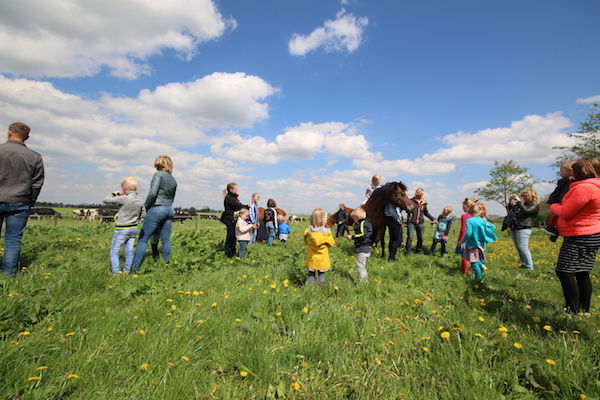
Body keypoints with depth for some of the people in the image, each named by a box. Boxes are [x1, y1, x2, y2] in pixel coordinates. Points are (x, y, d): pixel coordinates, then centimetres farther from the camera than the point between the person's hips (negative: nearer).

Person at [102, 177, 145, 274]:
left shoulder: (123, 198, -18)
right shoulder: (140, 201, 1)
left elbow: (105, 200, -11)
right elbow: (143, 215, 10)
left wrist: (114, 194, 2)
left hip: (122, 230, -6)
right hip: (133, 228, 6)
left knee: (114, 251, 4)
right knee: (129, 251, 11)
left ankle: (116, 272, 0)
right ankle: (126, 270, 19)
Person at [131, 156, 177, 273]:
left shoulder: (158, 174, -6)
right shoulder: (174, 180, 14)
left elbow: (153, 193, -16)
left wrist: (146, 206, -4)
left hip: (156, 209, -7)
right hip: (169, 210, 7)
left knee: (143, 239, -2)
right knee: (166, 240, 12)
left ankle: (134, 268, -2)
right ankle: (166, 264, 18)